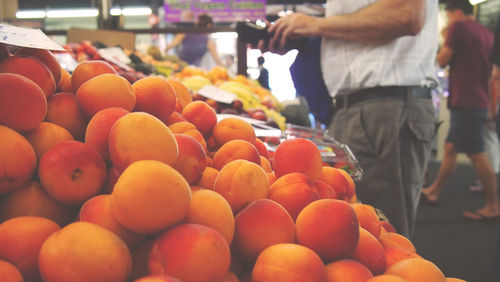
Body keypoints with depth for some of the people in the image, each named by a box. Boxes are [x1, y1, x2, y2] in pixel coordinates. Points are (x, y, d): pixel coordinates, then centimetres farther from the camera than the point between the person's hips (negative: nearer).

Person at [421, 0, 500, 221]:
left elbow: (442, 60, -9)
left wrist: (445, 42, 7)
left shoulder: (458, 27, -8)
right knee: (450, 148, 16)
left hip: (465, 101, -9)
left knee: (476, 154, -7)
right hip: (479, 101, 9)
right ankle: (434, 191, 25)